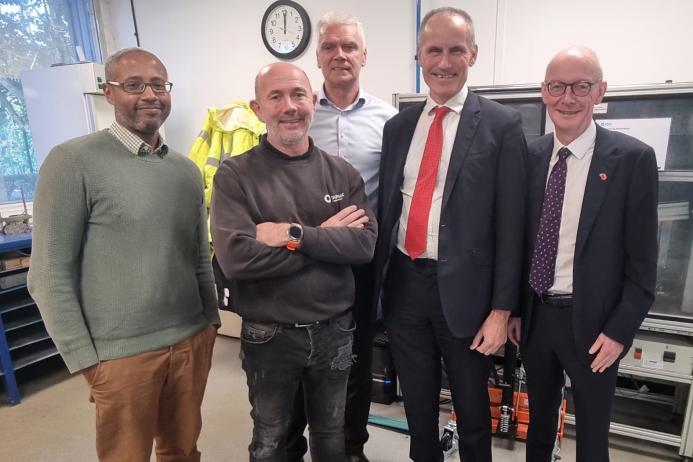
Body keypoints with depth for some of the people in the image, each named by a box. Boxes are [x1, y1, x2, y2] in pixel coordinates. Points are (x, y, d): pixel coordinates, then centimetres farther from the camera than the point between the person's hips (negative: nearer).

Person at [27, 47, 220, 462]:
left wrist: (211, 320, 12)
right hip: (122, 352, -4)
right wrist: (84, 358, -9)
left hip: (192, 341, 5)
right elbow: (50, 275, -10)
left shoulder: (187, 170, 7)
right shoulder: (73, 162, -10)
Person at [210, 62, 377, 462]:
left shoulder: (343, 172, -1)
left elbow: (365, 244, -11)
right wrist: (326, 237, -18)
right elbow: (236, 257, -23)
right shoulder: (235, 175, -10)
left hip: (335, 330, 3)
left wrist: (296, 235, -23)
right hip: (269, 336, -2)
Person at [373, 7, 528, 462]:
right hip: (404, 284, 4)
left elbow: (510, 224, -8)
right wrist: (379, 282, 8)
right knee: (417, 404, 21)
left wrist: (501, 309, -9)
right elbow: (386, 208, 9)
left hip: (462, 288, -3)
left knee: (472, 410, 18)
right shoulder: (398, 125, 7)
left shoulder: (502, 124, -5)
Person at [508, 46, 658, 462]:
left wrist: (620, 331, -10)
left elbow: (642, 259, -8)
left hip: (591, 322, -3)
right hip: (535, 315, 3)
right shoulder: (531, 156, 1)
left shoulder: (633, 158, -10)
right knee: (539, 423, 22)